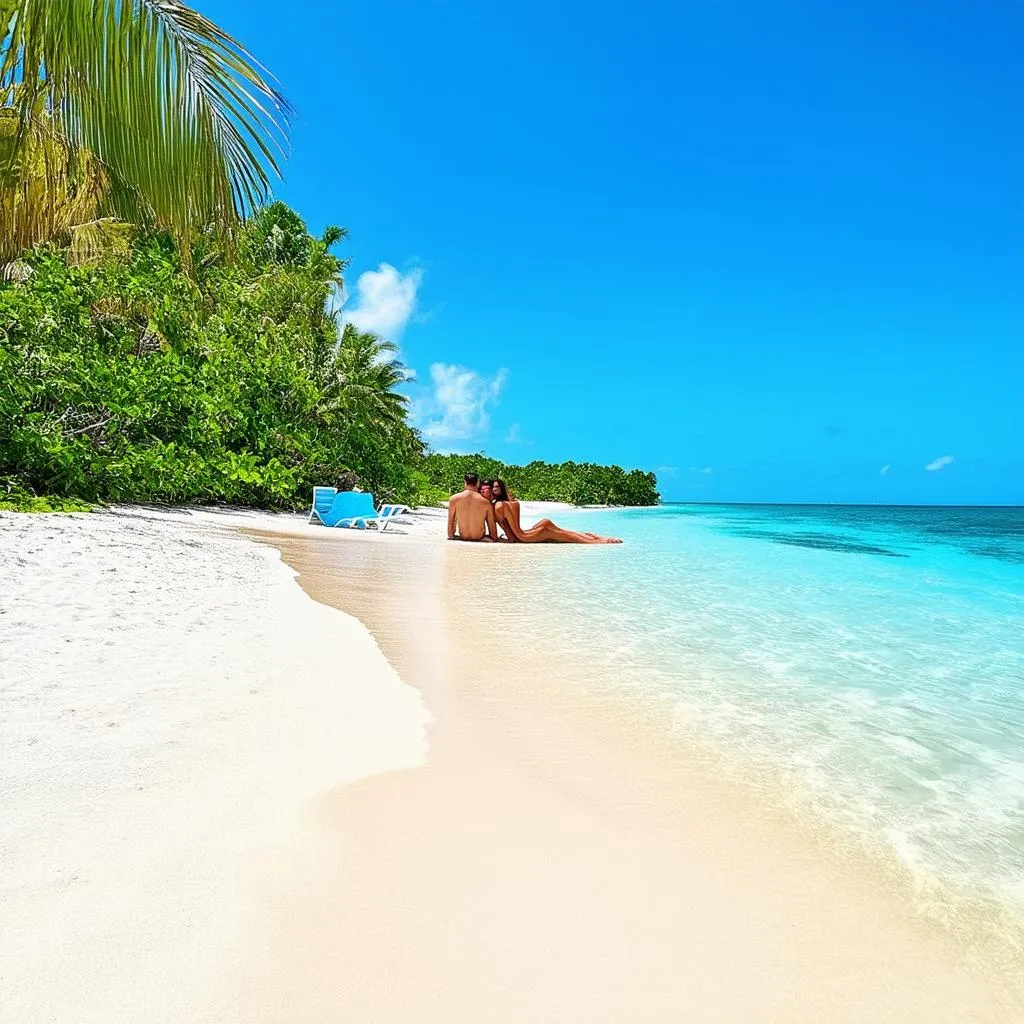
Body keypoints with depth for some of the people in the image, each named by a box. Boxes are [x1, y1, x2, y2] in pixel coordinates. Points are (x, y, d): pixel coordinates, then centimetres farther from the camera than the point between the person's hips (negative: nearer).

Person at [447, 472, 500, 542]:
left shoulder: (454, 499, -9)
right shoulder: (486, 502, -10)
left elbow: (451, 521, 0)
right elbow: (492, 525, -3)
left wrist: (450, 536, 13)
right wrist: (495, 538, 12)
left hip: (462, 537, -1)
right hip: (479, 538, 1)